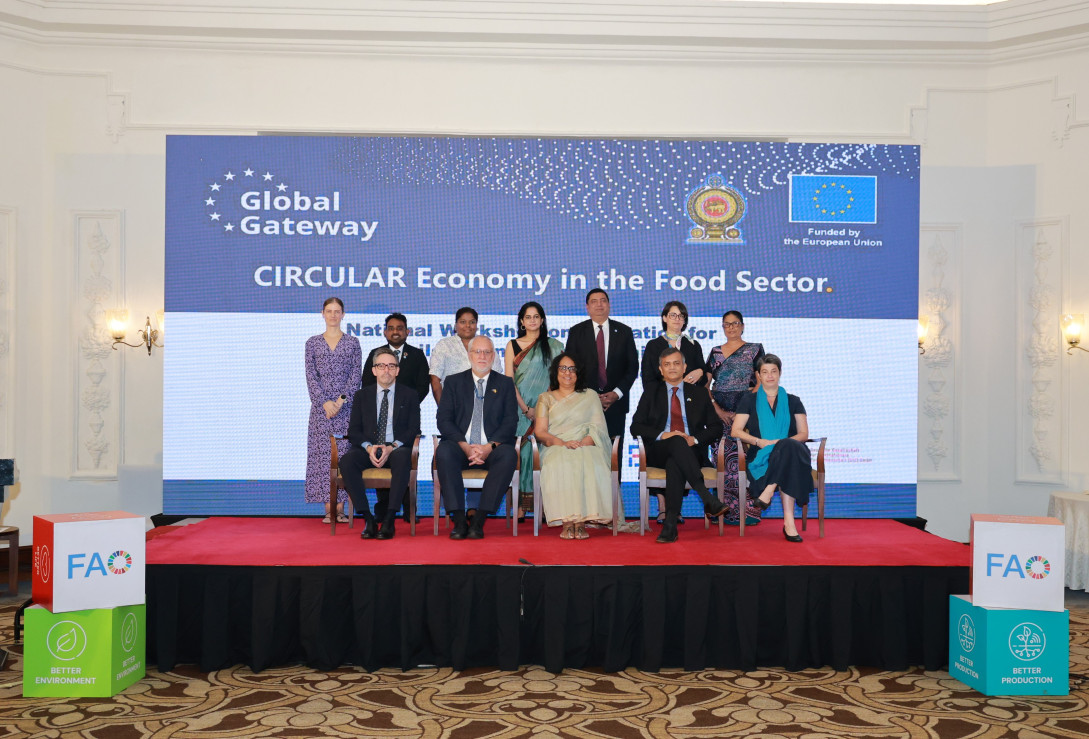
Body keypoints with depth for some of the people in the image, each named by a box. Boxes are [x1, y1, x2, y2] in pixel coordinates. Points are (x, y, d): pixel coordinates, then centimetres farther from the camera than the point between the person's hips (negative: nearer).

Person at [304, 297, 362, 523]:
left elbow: (356, 375, 0)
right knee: (322, 453, -2)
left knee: (344, 453, -3)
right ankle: (328, 509, 3)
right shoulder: (312, 343, 8)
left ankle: (340, 508, 2)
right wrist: (324, 402, -11)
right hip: (320, 406, 1)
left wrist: (341, 400, -11)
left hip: (346, 405, -1)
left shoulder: (352, 343, 6)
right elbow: (311, 376, 1)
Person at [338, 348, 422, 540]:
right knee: (347, 461, -31)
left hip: (397, 450, -2)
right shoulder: (362, 395, 15)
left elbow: (413, 429, 1)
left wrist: (392, 447, -16)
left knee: (403, 458, -38)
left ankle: (389, 519, -33)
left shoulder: (409, 395, 10)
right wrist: (368, 447, -14)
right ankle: (368, 519, -26)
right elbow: (354, 430, 8)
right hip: (368, 450, 2)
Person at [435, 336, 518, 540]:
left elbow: (511, 421, 3)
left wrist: (490, 446, -15)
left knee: (508, 455, -34)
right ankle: (459, 521, -31)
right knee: (443, 452, -33)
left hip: (493, 448, 0)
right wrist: (465, 446, -13)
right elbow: (443, 419, 3)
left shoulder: (505, 383, 14)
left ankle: (479, 521, -32)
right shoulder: (453, 382, 14)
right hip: (461, 446, 0)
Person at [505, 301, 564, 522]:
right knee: (522, 451, -6)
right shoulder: (513, 346, 9)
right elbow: (508, 380, 2)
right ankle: (520, 505, -3)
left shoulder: (554, 346, 10)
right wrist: (526, 409, -7)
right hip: (520, 410, 0)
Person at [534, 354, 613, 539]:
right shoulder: (546, 399, 18)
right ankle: (567, 521, -36)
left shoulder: (590, 397, 20)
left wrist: (584, 442, -14)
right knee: (561, 466, -37)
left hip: (586, 447, 0)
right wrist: (563, 443, -14)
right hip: (556, 448, 0)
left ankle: (582, 520, -35)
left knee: (591, 466, -36)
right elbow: (540, 432, 5)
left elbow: (599, 428, 8)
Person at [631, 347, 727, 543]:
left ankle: (670, 525, -43)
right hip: (659, 452, 0)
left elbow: (716, 428, 12)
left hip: (692, 451, 0)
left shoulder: (699, 394, 19)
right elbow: (636, 426, 6)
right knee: (677, 441, -37)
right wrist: (662, 435, -12)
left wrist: (694, 439, -8)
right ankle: (708, 499, -46)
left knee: (674, 464, -38)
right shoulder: (651, 395, 18)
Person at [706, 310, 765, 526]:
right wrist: (718, 410, -4)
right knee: (721, 460, 1)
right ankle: (723, 509, 8)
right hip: (719, 413, 3)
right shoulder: (715, 352, 15)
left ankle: (746, 510, -5)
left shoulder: (754, 350, 6)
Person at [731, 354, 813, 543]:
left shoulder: (793, 401, 20)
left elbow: (803, 433, 10)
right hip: (760, 456, -1)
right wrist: (759, 441, -13)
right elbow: (736, 431, 6)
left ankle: (768, 492, -44)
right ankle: (789, 522, -42)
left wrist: (783, 442, -13)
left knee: (788, 447, -40)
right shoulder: (749, 400, 17)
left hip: (791, 453, 1)